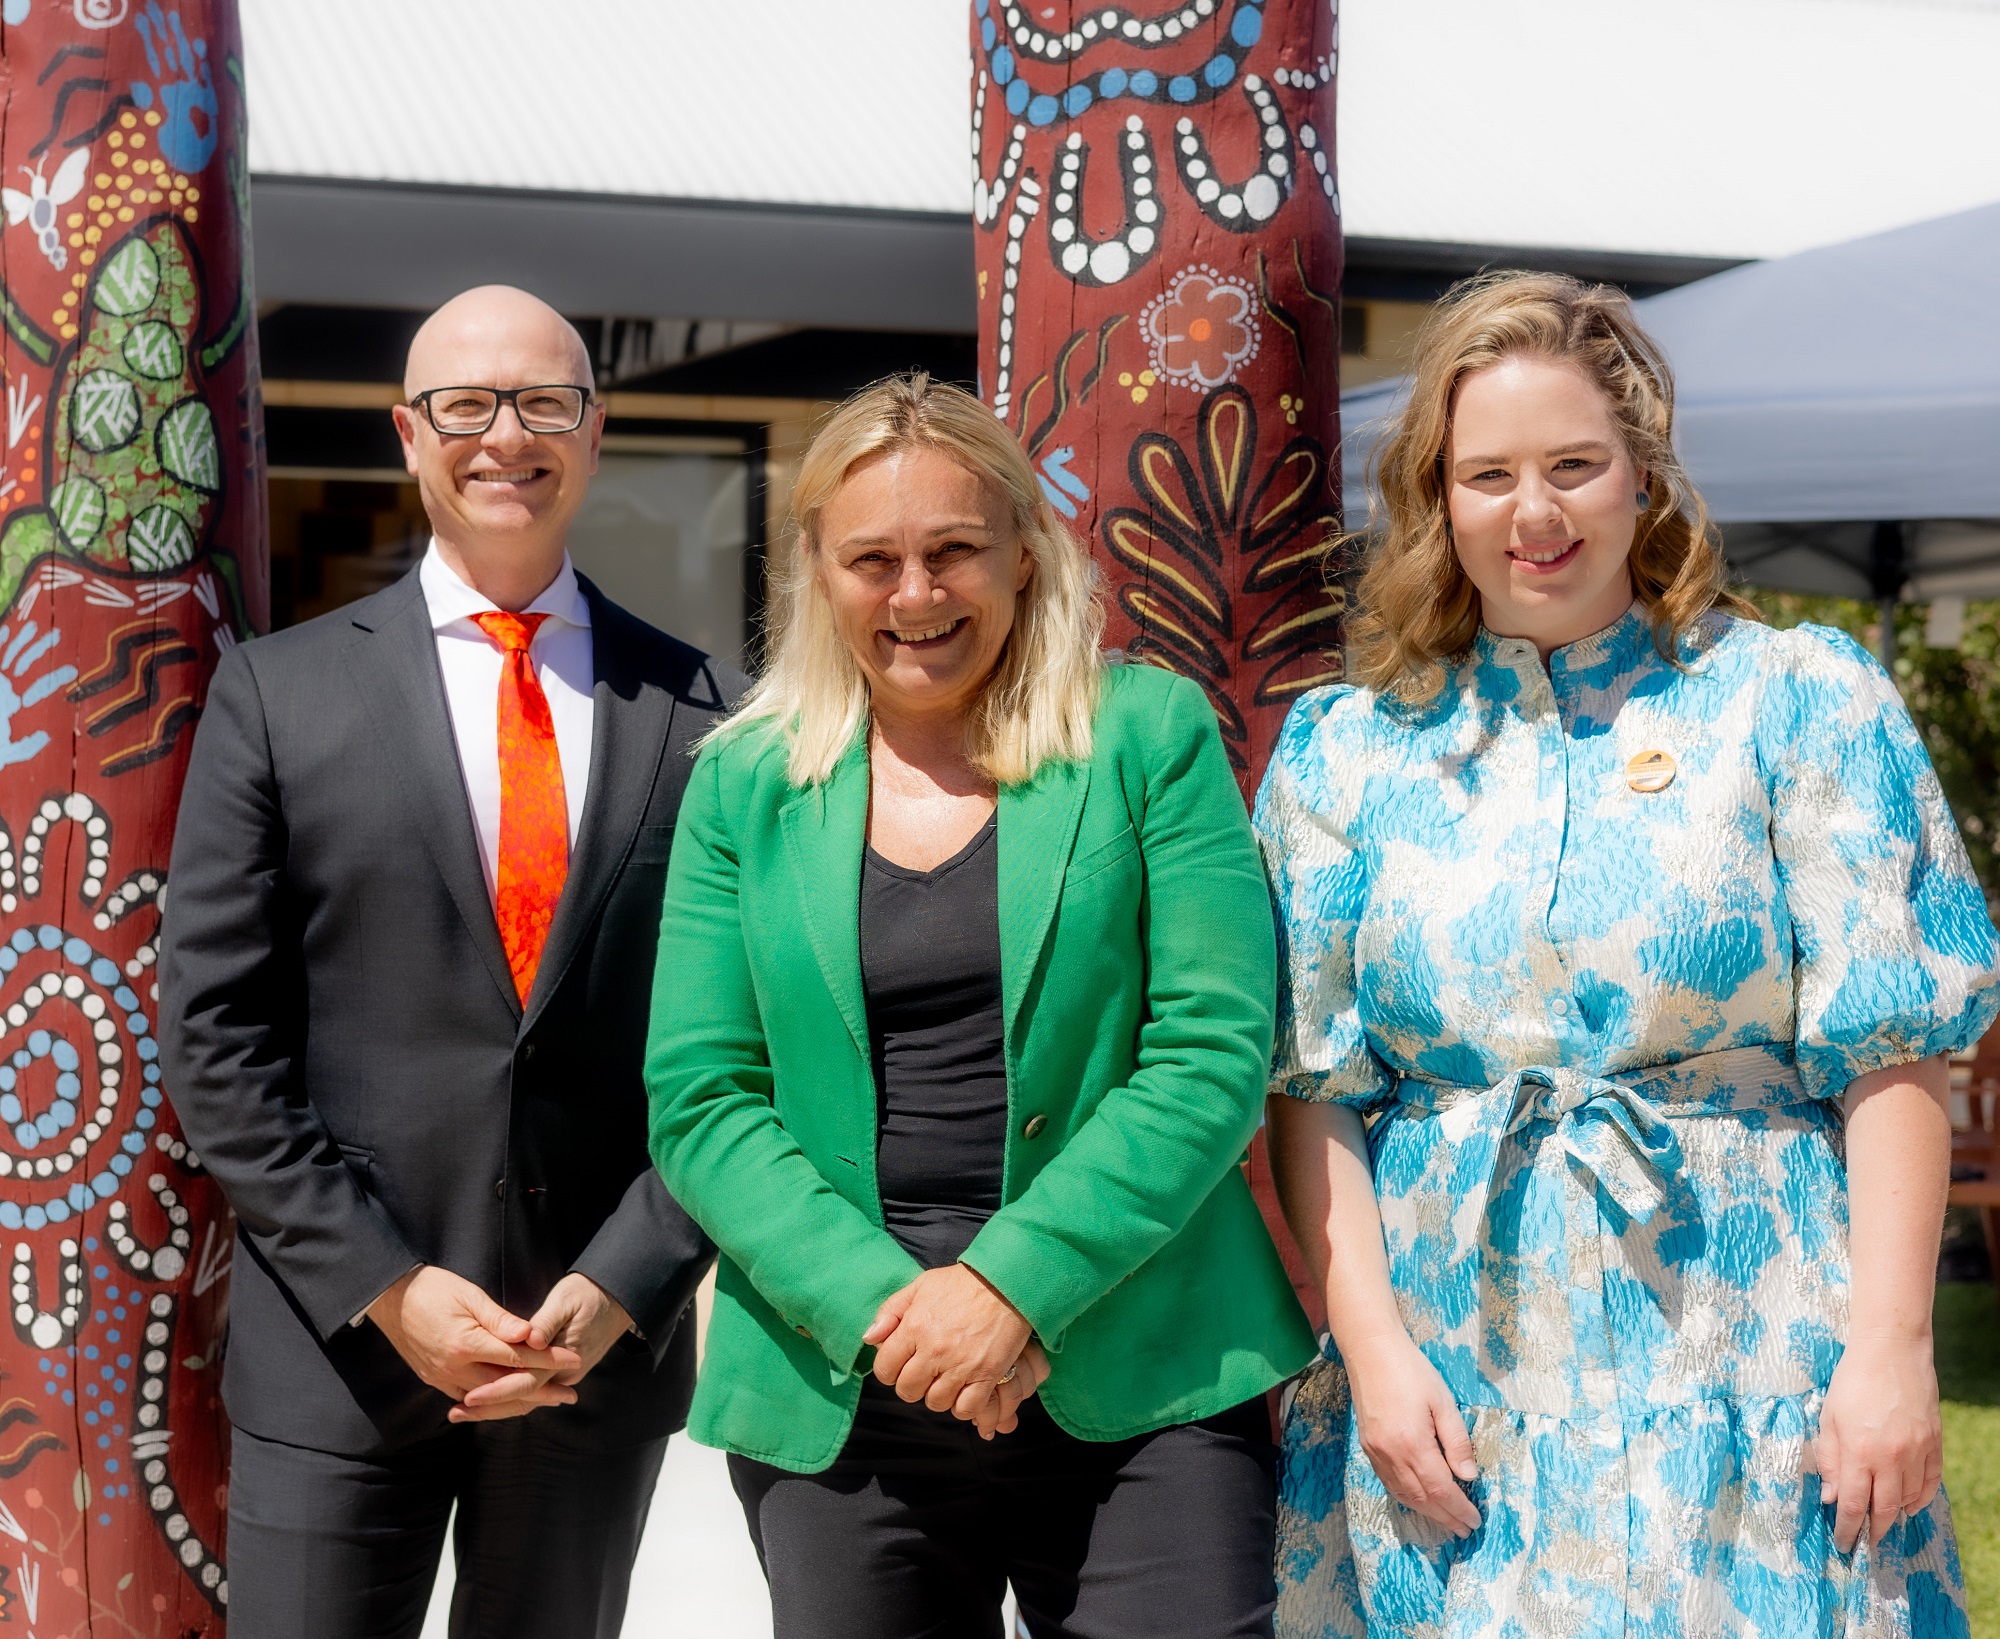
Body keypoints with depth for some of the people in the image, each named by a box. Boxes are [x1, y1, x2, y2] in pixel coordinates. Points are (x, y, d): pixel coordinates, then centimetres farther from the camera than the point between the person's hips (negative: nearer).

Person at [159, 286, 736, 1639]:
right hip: (340, 1341, -1)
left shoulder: (697, 710, 4)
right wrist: (389, 1289, -9)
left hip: (605, 1340, 1)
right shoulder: (280, 692, 1)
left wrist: (622, 1288, -7)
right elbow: (216, 1034, -2)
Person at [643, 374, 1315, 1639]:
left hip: (1140, 1385, -1)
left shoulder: (1149, 736, 1)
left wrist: (1016, 1286, -14)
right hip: (836, 1412, 2)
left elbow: (1216, 1052, -6)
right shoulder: (744, 784, 7)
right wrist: (883, 1302, -12)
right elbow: (699, 1099, 2)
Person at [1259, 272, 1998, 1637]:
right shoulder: (1350, 747, 7)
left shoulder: (1800, 702, 1)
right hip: (1450, 1381, 2)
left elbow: (1889, 1058, -3)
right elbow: (1311, 1090, 4)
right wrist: (1374, 1348, -6)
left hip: (1743, 1365, -1)